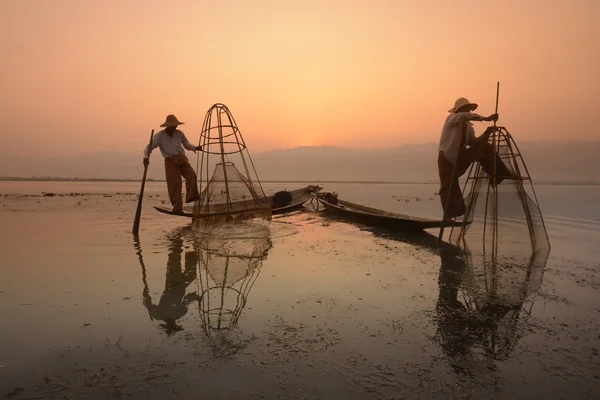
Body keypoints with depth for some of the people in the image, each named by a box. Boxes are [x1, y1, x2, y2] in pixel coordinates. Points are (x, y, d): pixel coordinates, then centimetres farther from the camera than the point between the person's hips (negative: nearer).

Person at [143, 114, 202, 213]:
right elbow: (150, 147, -2)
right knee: (174, 183, -11)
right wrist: (146, 157, -22)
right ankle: (177, 207, -7)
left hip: (182, 159, 3)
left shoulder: (179, 133, 9)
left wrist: (195, 148, 0)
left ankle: (191, 197, -26)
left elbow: (187, 145, 21)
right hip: (170, 161, -3)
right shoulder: (160, 135, 0)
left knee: (191, 174, -24)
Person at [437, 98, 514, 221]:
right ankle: (448, 216, 3)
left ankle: (499, 175, -6)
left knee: (485, 148, -7)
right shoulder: (452, 118, -9)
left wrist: (486, 133, -12)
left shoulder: (469, 126, 10)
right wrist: (485, 118, -34)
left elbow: (473, 143, 2)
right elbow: (464, 116, -31)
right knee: (448, 187, -8)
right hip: (446, 157, -6)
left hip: (460, 156, 6)